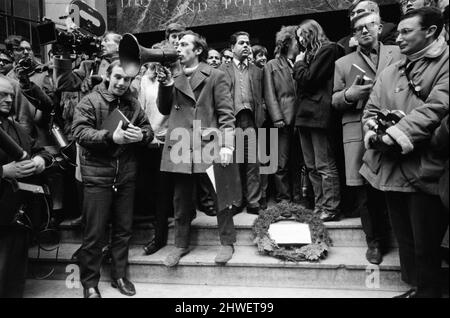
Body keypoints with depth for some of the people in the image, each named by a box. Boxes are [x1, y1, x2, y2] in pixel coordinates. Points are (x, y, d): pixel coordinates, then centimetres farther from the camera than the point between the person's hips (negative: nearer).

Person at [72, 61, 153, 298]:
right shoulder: (90, 102, -5)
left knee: (123, 228, 13)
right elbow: (80, 133, -16)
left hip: (126, 175, 5)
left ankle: (119, 275, 30)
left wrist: (141, 135, -14)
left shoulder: (133, 104, 9)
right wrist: (111, 137, -27)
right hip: (97, 175, -4)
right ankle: (89, 283, 19)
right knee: (95, 232, 3)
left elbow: (149, 130, 10)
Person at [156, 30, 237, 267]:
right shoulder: (174, 78, 15)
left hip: (209, 145, -4)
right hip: (180, 147, 4)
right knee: (181, 199, 11)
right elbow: (164, 109, 14)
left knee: (220, 194, 3)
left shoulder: (215, 76, 2)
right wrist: (165, 87, -2)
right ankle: (181, 244, 26)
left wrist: (227, 144, -13)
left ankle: (227, 243, 19)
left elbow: (226, 113, -3)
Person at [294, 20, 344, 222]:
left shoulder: (327, 50, -4)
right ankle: (319, 206, 15)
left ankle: (330, 209, 0)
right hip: (305, 114, 9)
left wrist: (299, 63, 4)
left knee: (325, 166, -5)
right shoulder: (310, 53, 21)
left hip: (319, 114, -9)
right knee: (312, 167, 9)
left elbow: (308, 79, -11)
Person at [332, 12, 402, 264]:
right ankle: (375, 241, 17)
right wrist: (349, 95, -6)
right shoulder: (343, 63, 17)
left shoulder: (398, 54, 14)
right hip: (357, 131, 1)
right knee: (363, 189, -1)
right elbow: (334, 100, 14)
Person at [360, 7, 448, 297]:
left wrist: (394, 136, -21)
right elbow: (370, 111, 13)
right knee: (405, 241, 18)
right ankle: (415, 287, 35)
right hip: (392, 169, 6)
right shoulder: (389, 72, 15)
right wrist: (375, 133, -8)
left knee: (426, 246, 4)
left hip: (425, 170, -6)